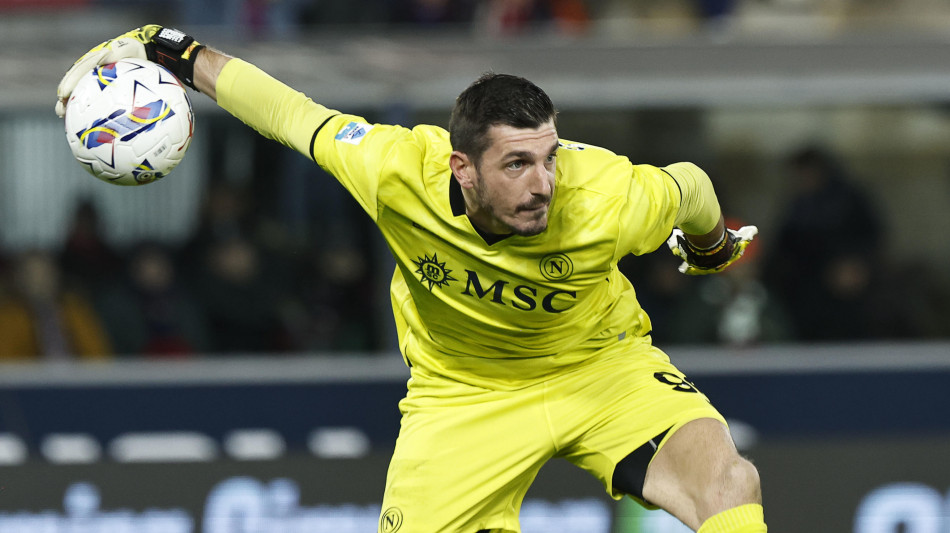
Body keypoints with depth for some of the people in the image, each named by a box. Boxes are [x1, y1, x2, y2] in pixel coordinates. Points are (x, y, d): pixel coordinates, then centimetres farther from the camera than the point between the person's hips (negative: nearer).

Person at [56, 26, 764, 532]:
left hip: (603, 368, 0)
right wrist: (174, 52, -1)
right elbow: (290, 113, -11)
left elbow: (689, 186, -6)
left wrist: (713, 247, 16)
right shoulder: (394, 171, -29)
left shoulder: (611, 201, -31)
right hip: (465, 393, 0)